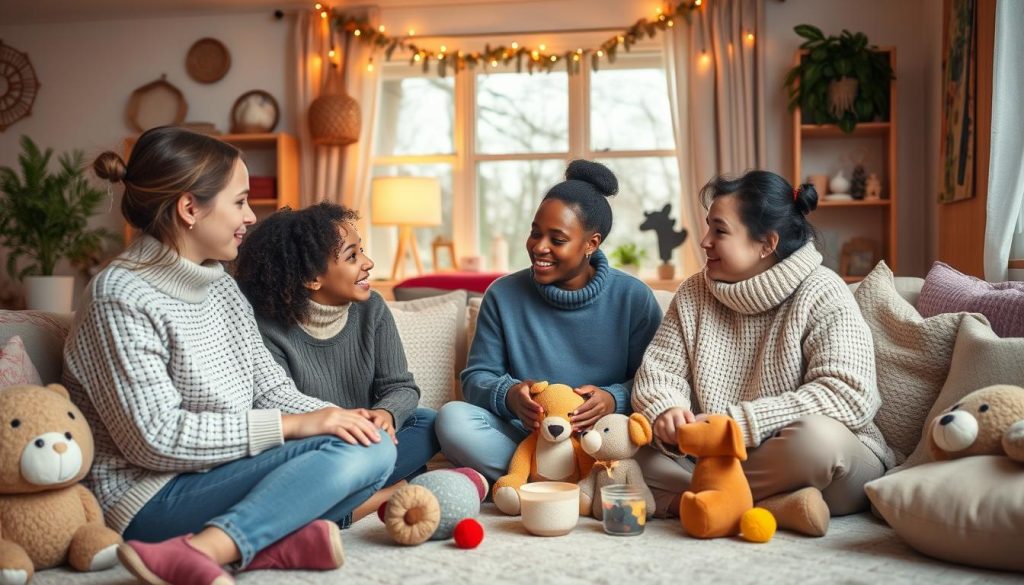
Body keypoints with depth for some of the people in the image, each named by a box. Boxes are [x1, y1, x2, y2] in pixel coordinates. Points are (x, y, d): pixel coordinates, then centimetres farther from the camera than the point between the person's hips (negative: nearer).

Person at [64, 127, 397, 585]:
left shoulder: (223, 288, 12)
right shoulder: (120, 299, -14)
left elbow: (270, 388, 11)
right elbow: (158, 438, -20)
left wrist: (337, 417, -9)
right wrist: (292, 425, -20)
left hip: (225, 475, 9)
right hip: (153, 497, -9)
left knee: (374, 448, -3)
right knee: (349, 455, -22)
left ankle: (283, 537, -23)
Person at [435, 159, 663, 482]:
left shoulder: (634, 298, 0)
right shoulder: (503, 295, 3)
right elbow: (476, 377, 4)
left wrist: (614, 400, -23)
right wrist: (509, 395, -20)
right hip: (522, 435, 2)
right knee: (452, 418, -27)